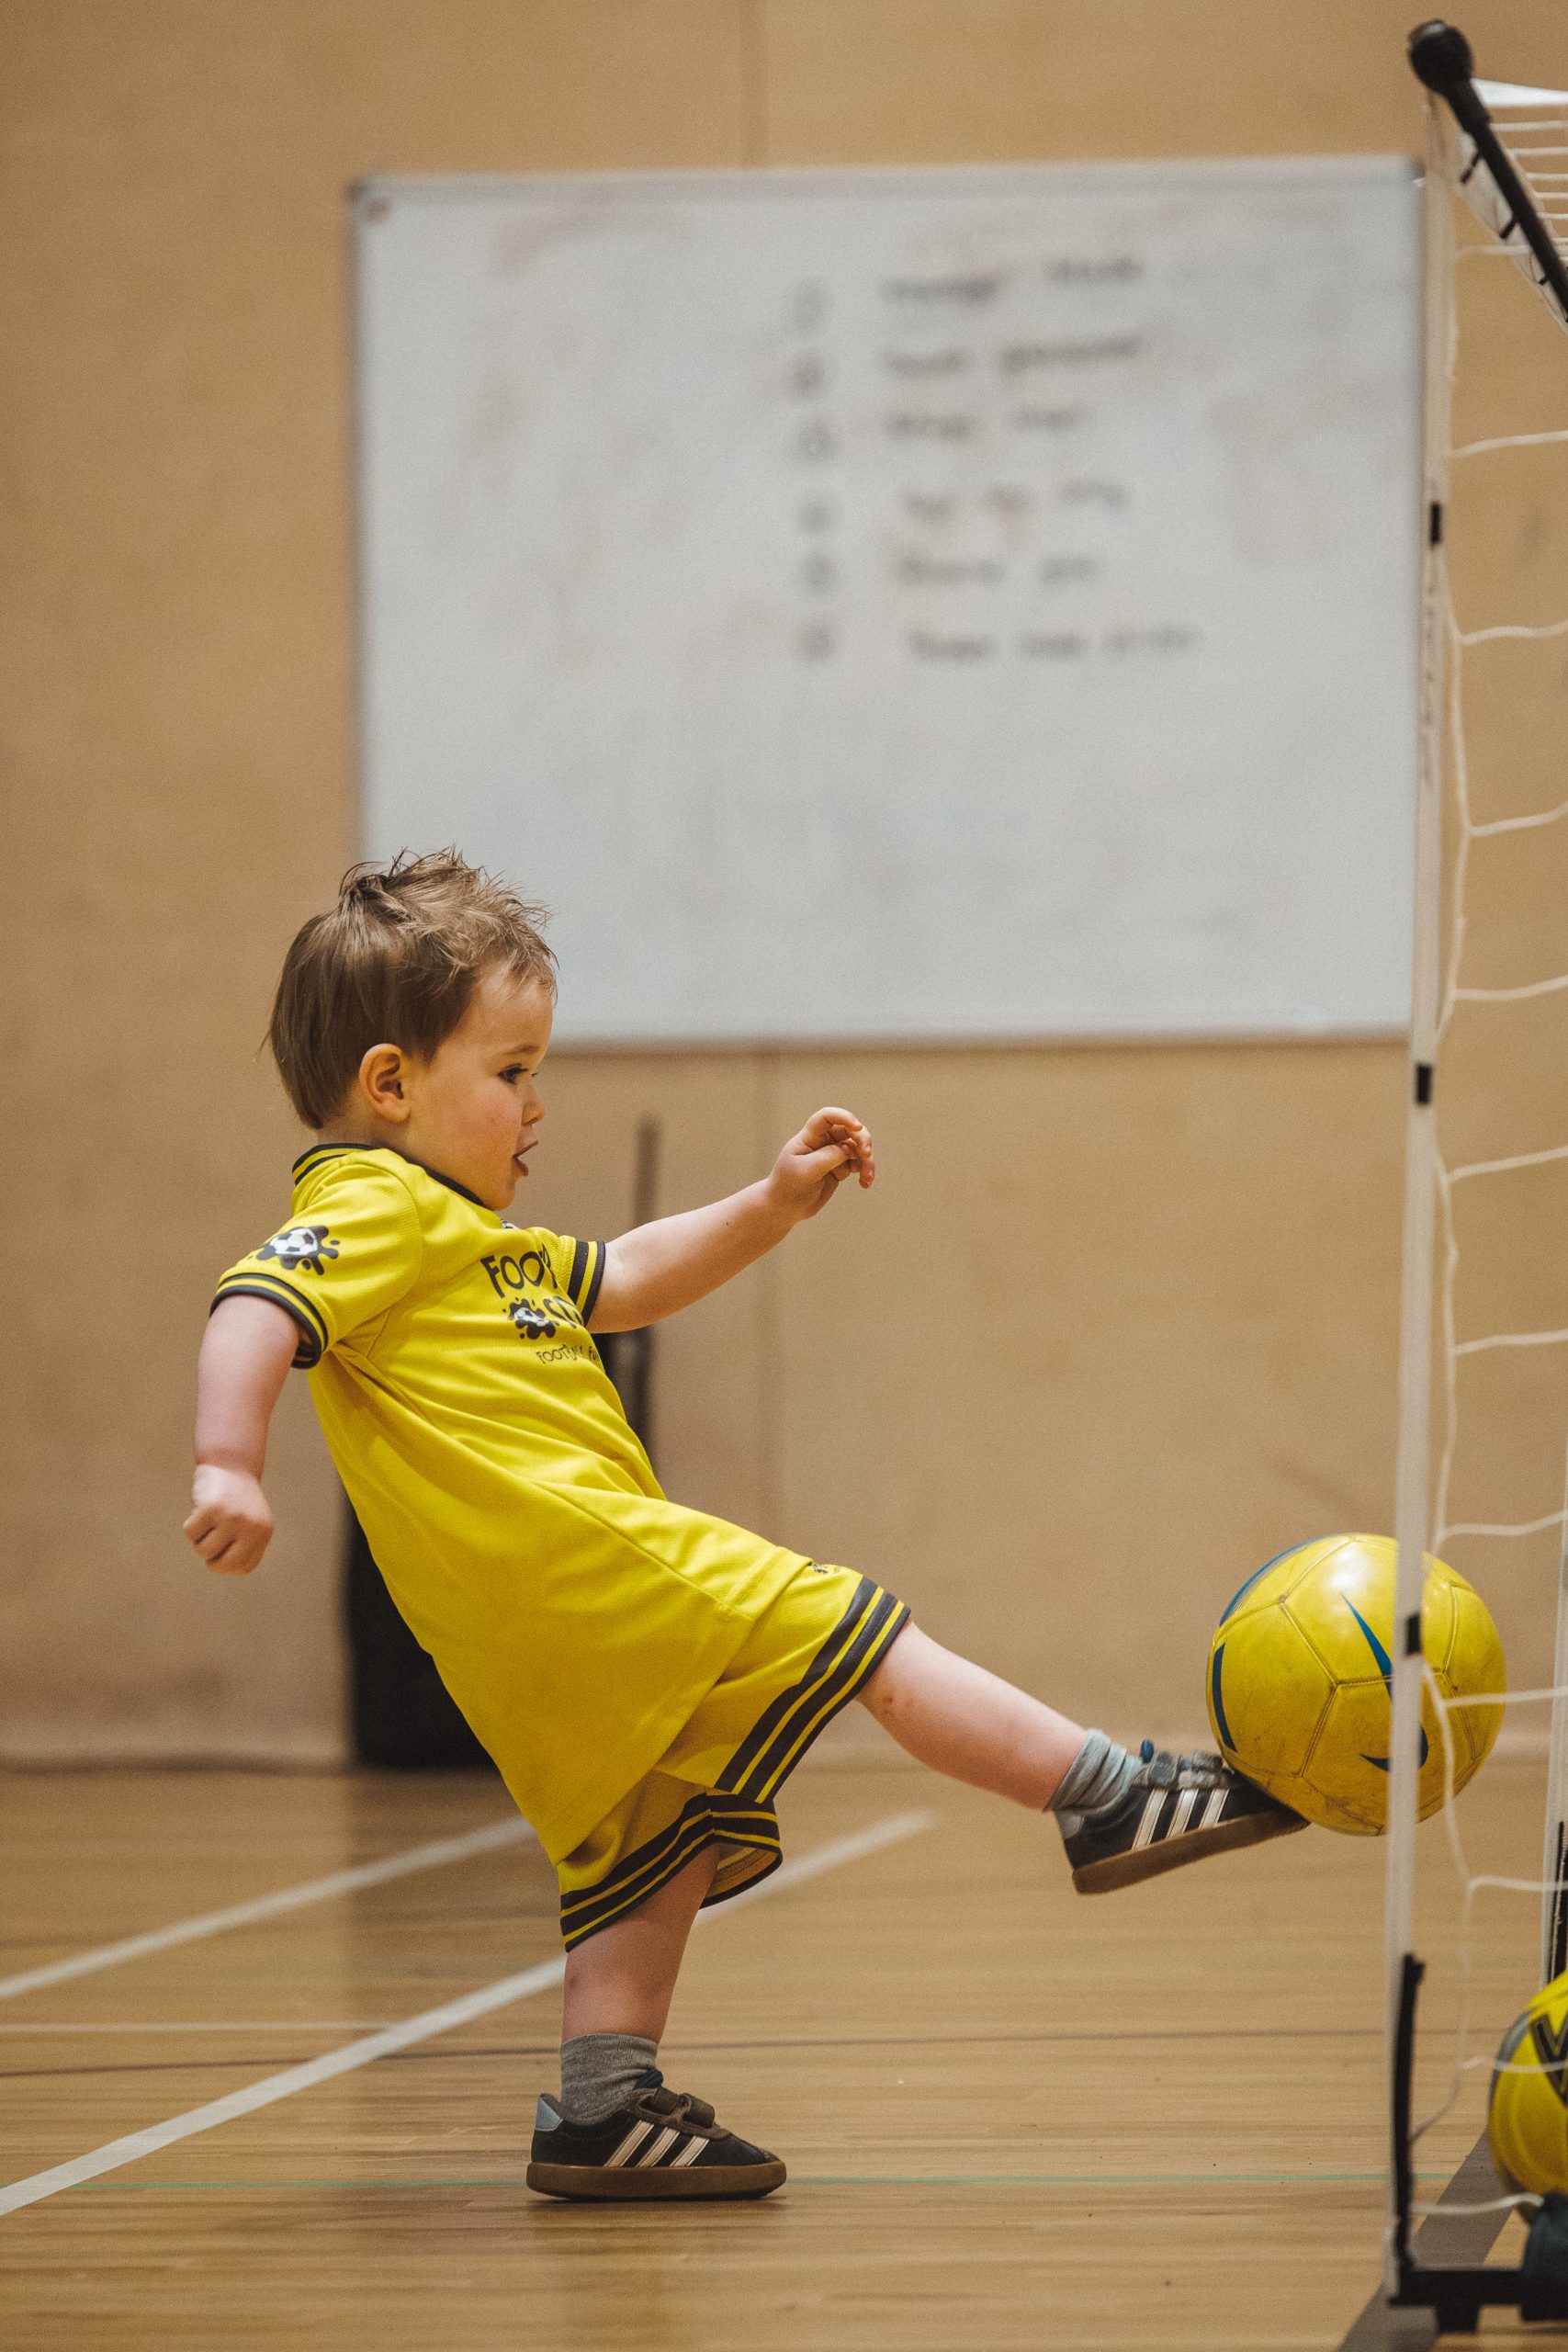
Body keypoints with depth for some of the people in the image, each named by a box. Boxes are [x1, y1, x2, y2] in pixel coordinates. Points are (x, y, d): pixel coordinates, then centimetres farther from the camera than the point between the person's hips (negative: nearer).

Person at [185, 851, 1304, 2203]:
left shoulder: (461, 1232, 28)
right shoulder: (372, 1209, -5)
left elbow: (628, 1282, 37)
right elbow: (255, 1312, -21)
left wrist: (771, 1208, 29)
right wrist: (230, 1466, -35)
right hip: (576, 1559, -11)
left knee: (659, 1840, 12)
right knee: (854, 1638, -7)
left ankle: (604, 2110, 8)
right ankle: (1108, 1799, -6)